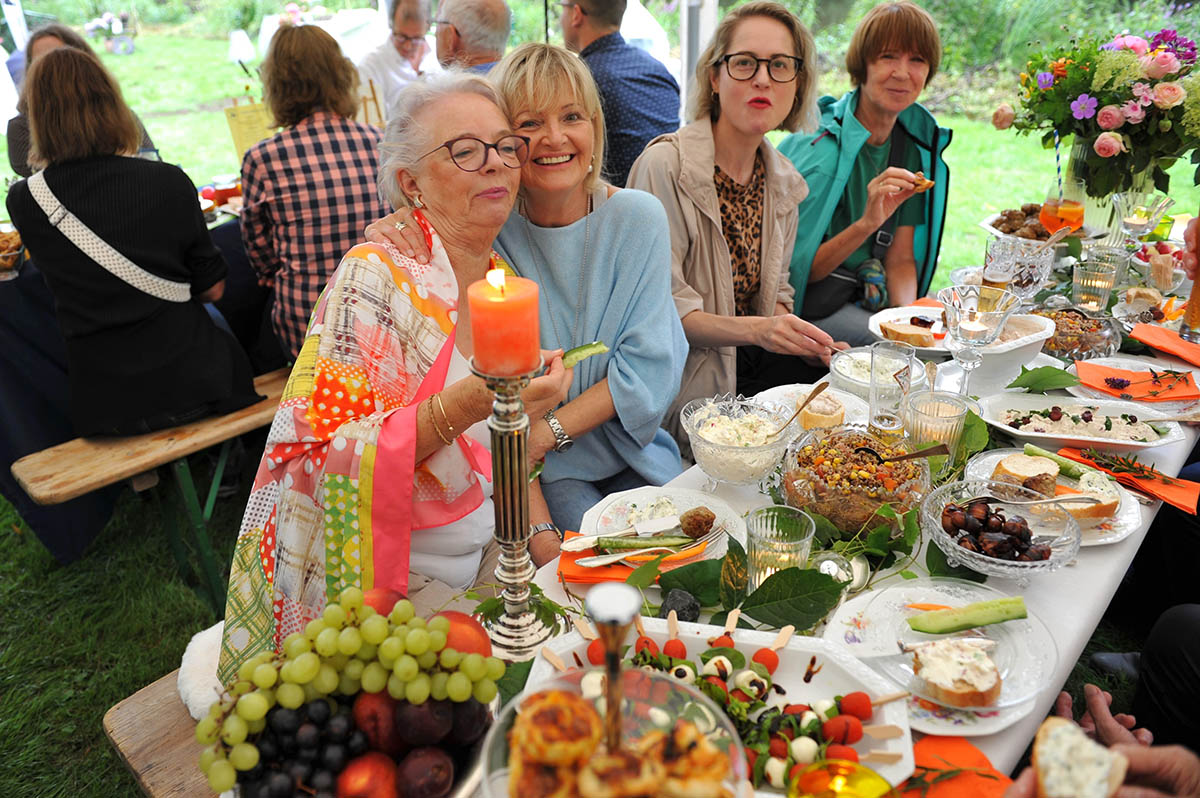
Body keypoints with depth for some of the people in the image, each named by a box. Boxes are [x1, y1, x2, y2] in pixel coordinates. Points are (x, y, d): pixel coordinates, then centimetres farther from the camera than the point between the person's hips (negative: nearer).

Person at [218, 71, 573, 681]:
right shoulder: (376, 277, -18)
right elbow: (318, 459, -24)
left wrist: (541, 533, 0)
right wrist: (462, 406, -36)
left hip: (489, 551, 7)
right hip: (395, 580, -6)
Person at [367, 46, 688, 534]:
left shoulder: (638, 217, -6)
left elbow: (649, 365, -9)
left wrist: (549, 431, -18)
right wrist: (390, 244, -24)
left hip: (633, 454, 2)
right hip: (543, 469, -2)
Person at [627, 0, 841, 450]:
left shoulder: (782, 177, 8)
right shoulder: (665, 165, -15)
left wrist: (807, 341, -3)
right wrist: (755, 329, -30)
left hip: (759, 364, 7)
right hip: (689, 380, -7)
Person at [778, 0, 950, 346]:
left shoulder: (917, 145, 5)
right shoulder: (816, 145, -15)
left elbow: (901, 260, 6)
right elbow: (797, 270, -14)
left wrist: (909, 312, -15)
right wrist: (867, 224, -28)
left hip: (867, 301, 6)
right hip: (808, 308, -6)